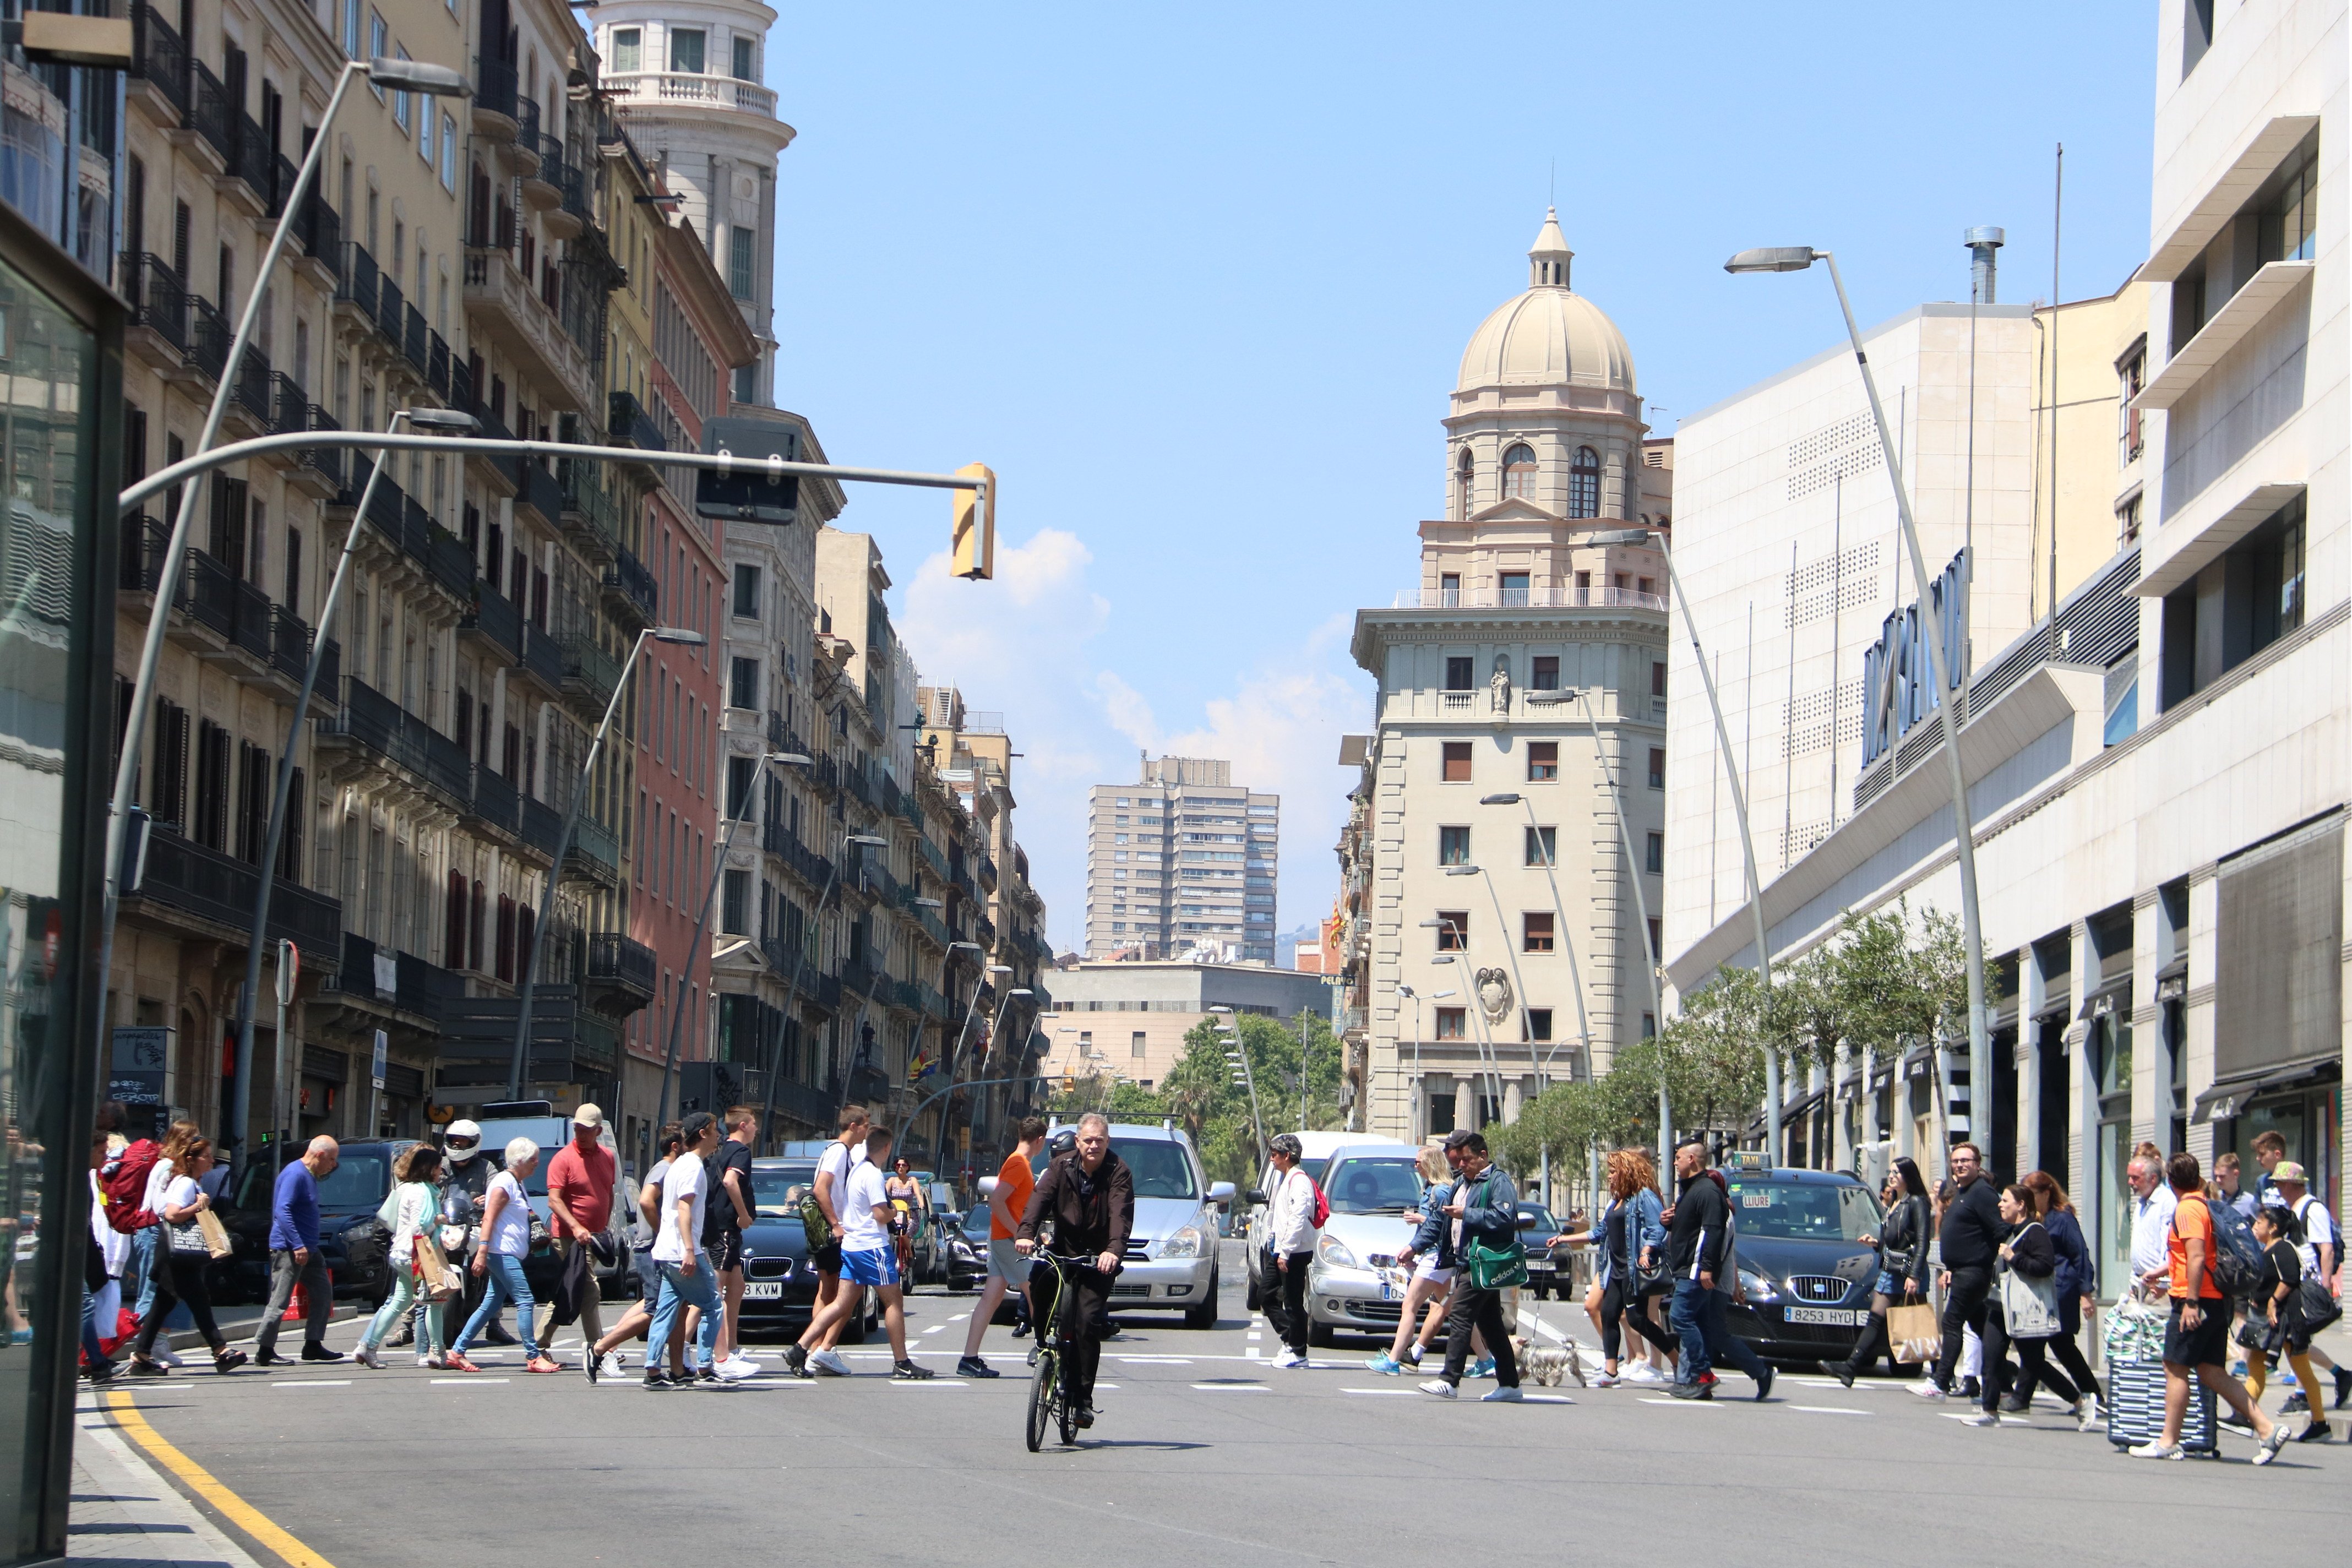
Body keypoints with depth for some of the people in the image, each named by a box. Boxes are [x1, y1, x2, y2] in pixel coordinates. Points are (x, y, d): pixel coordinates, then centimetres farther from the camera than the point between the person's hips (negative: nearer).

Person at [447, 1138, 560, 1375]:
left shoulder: (517, 1184, 18)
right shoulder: (504, 1182, -11)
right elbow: (489, 1218, -18)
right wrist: (482, 1251, -24)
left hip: (509, 1256, 10)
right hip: (502, 1254, -10)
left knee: (490, 1305, 9)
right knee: (525, 1301, -10)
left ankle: (457, 1352, 11)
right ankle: (533, 1357, -9)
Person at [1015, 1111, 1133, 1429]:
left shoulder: (1119, 1173, -9)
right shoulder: (1062, 1167, -1)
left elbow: (1121, 1214, -23)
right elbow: (1039, 1197, -15)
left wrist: (1114, 1250, -42)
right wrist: (1025, 1233, -34)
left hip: (1098, 1261, -2)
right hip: (1063, 1255, 2)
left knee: (1087, 1325, -14)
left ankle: (1083, 1399, -7)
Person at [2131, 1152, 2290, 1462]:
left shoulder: (2187, 1209, -11)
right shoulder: (2207, 1206, 18)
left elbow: (2197, 1257, -22)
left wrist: (2191, 1302, -25)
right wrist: (2161, 1274, 46)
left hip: (2197, 1302, -9)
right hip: (2217, 1302, 9)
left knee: (2176, 1368, -1)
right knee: (2210, 1371, 8)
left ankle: (2168, 1442, 2)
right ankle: (2267, 1427, 0)